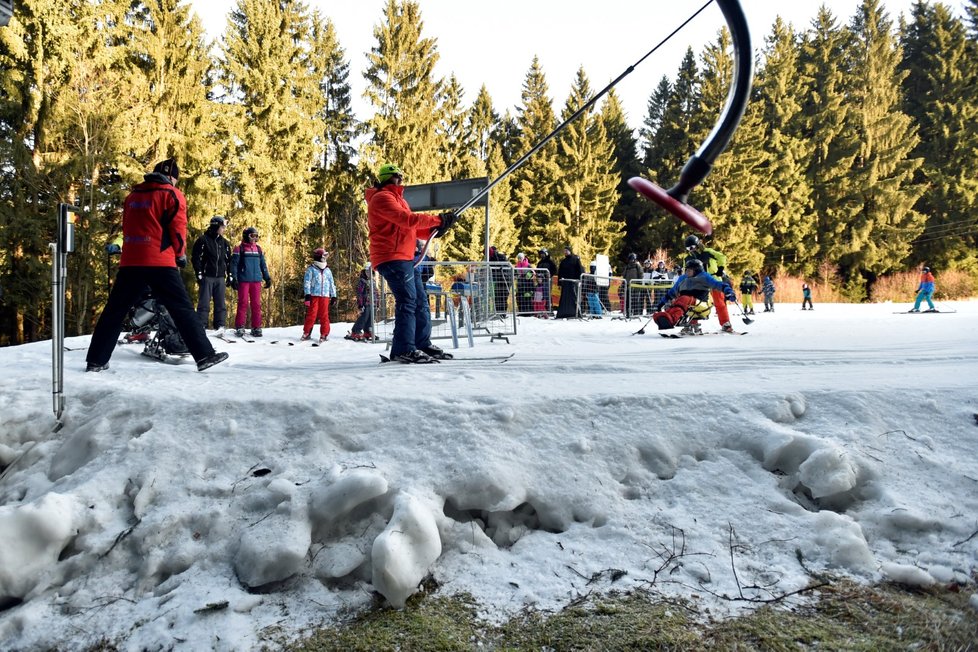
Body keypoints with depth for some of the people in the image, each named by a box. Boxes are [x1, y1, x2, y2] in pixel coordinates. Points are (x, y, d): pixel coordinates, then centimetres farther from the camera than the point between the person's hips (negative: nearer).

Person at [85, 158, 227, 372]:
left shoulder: (132, 196, 18)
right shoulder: (171, 194, 1)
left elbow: (128, 228, 21)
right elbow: (178, 229, -5)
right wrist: (180, 255, 8)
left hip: (130, 261, 5)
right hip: (160, 262, -5)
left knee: (114, 310, 10)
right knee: (183, 309, -3)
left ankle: (96, 360, 11)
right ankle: (204, 355, -7)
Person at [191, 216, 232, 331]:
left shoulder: (224, 242, 14)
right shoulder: (203, 240, -3)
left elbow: (229, 260, 18)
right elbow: (195, 258, -4)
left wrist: (229, 276, 12)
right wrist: (199, 274, -10)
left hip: (220, 278, 5)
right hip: (207, 277, -5)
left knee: (220, 304, 4)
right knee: (204, 303, -5)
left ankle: (220, 327, 6)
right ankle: (201, 326, -2)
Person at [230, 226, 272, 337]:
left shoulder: (258, 249, 15)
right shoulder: (239, 249, 2)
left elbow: (263, 265, 20)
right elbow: (234, 264, 0)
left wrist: (267, 277, 15)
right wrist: (234, 278, -8)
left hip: (256, 280, 4)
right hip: (243, 281, -4)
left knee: (256, 304, 2)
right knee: (243, 303, -4)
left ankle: (256, 328, 7)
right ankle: (239, 327, 2)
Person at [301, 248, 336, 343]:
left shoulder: (327, 270, 15)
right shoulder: (311, 269, 2)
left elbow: (332, 284, 18)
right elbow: (307, 282, -2)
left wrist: (333, 296, 13)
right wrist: (307, 294, -11)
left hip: (325, 296, 3)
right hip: (314, 295, -3)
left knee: (324, 315, 1)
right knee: (311, 314, -4)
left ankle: (324, 334, 8)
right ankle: (306, 333, 8)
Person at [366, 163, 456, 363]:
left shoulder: (398, 199, 26)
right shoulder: (382, 198, -7)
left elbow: (413, 229, 20)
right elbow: (407, 219, -20)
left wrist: (434, 230, 2)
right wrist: (437, 219, -15)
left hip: (406, 257, 10)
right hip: (391, 257, -10)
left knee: (420, 301, 10)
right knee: (407, 301, -16)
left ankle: (423, 344, 16)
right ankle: (404, 349, -16)